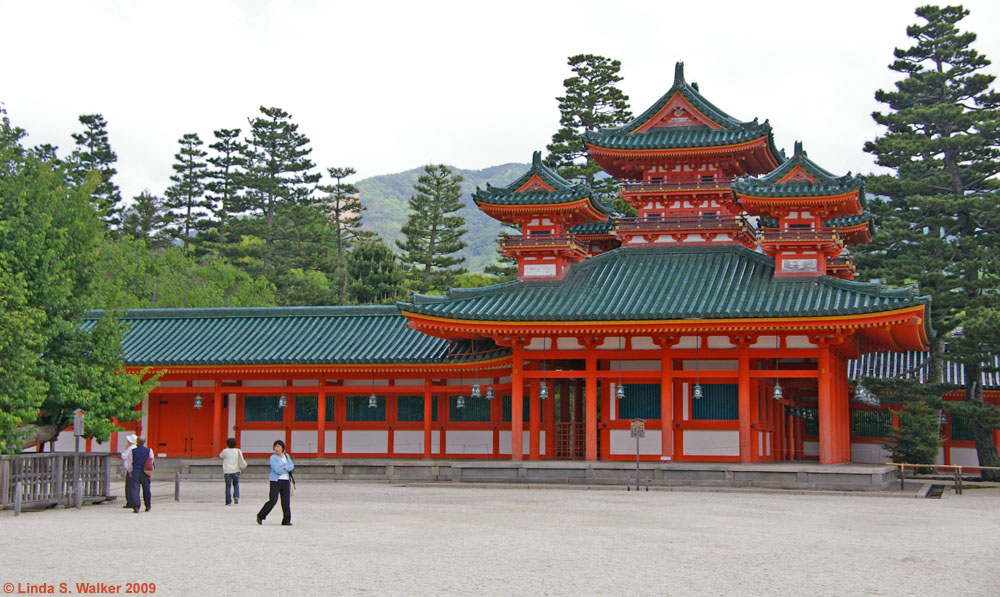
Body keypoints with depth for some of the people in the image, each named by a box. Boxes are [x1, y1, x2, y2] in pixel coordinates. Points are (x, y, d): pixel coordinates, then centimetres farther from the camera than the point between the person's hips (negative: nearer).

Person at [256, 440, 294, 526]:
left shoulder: (287, 456, 11)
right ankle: (260, 516, 5)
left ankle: (286, 521, 1)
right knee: (272, 500, -11)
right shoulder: (273, 458, -6)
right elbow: (277, 470, -17)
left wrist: (284, 467, -18)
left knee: (286, 501, -2)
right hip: (275, 481, -5)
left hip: (285, 481, 5)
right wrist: (287, 468, -4)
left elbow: (292, 467, -1)